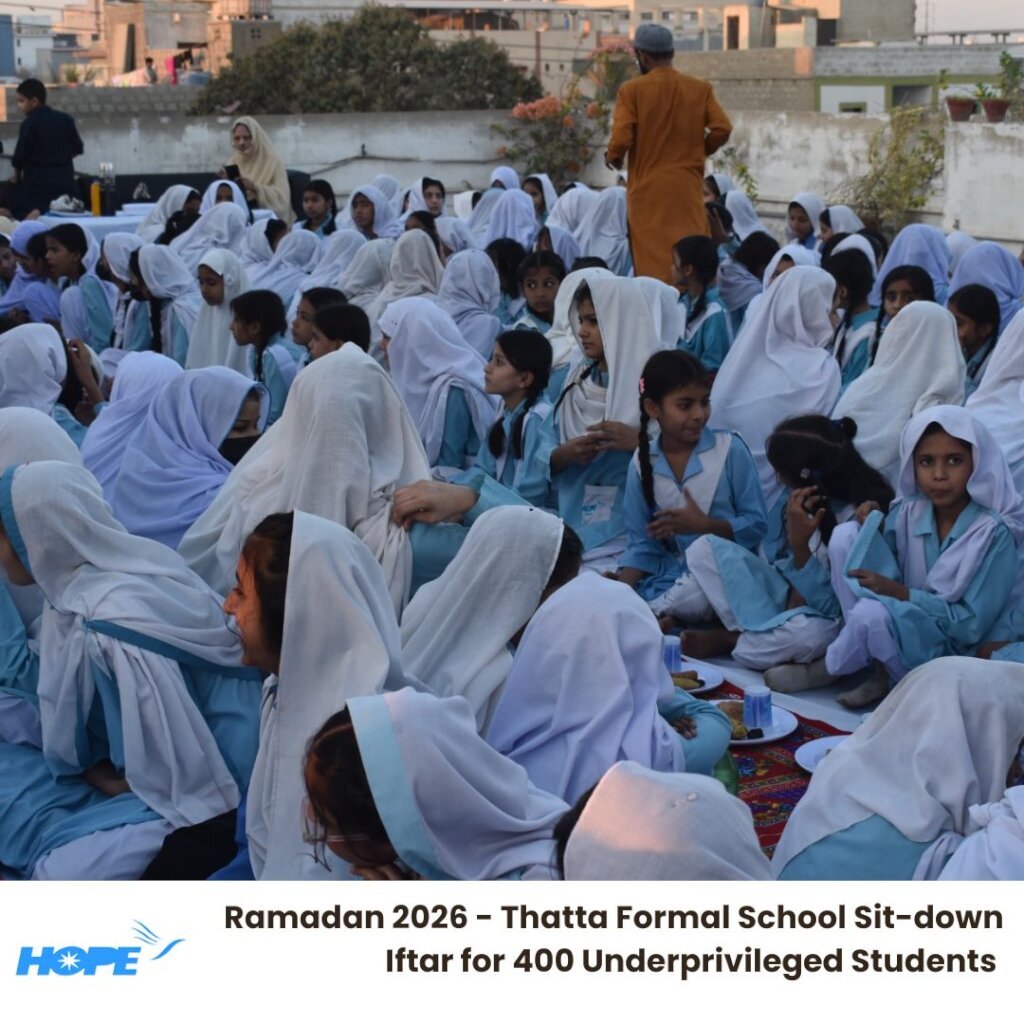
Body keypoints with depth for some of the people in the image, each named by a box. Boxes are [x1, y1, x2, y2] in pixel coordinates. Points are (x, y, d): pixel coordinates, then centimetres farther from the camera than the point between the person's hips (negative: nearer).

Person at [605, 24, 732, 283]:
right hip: (688, 186, 3)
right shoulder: (700, 89, 4)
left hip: (648, 189, -2)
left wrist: (612, 158, 9)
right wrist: (699, 151, 14)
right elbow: (722, 129, -3)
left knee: (652, 261, 0)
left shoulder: (632, 90, -5)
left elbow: (621, 138, -12)